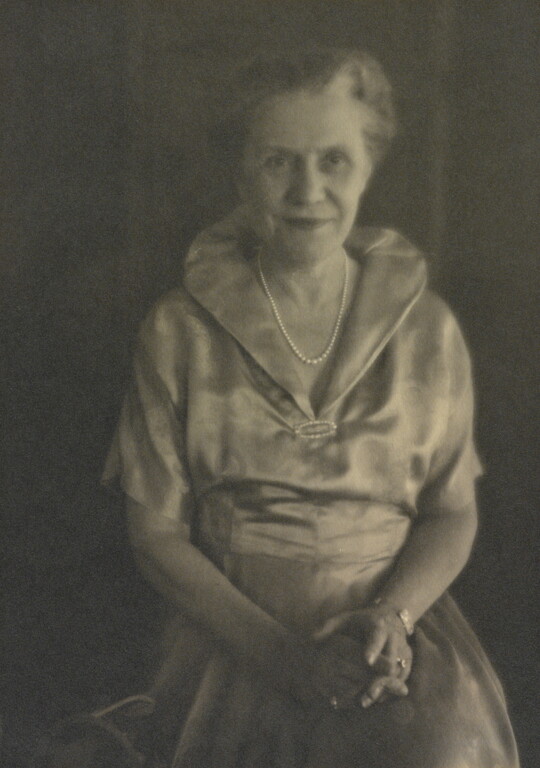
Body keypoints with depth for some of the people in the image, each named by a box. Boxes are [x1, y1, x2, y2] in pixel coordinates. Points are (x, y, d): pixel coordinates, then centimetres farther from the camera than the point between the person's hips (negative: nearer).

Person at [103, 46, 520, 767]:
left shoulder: (426, 327, 4)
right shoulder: (179, 331, 0)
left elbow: (453, 513, 8)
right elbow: (158, 533, -1)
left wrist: (391, 613, -12)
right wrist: (284, 655, -12)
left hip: (397, 616, 1)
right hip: (234, 638, -1)